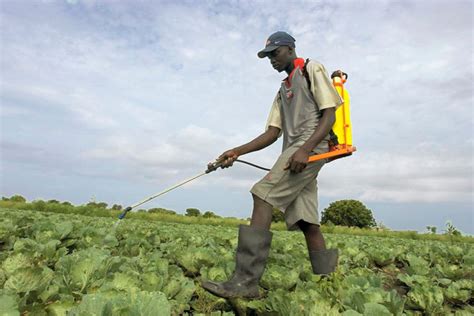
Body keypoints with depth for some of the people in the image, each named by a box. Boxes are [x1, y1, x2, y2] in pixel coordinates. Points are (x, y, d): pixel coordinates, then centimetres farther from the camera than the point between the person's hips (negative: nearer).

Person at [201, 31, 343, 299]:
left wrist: (304, 149, -21)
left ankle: (246, 281, -24)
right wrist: (237, 152, 5)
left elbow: (330, 115, -5)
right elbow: (272, 134, 18)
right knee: (307, 222, 1)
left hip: (312, 148, -8)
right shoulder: (282, 91, 29)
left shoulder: (313, 70, 8)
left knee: (263, 195, -22)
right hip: (296, 153, 8)